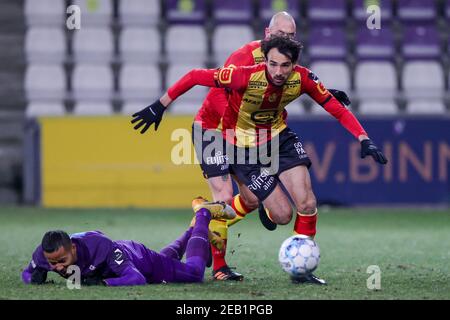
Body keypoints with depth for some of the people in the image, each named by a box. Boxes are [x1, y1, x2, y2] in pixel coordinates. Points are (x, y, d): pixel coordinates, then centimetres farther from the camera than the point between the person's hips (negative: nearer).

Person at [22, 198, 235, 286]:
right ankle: (193, 230, 61)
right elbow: (27, 273, -11)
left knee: (194, 273, 18)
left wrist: (102, 282, -58)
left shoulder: (99, 247, -48)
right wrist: (35, 276, -36)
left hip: (140, 260, -5)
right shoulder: (43, 254, -34)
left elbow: (138, 279, -47)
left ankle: (204, 213, 36)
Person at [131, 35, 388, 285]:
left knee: (307, 204, -12)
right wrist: (160, 107, -21)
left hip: (280, 137, 3)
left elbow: (337, 109, -12)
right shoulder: (246, 76, -33)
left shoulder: (303, 78, -21)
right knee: (282, 216, -5)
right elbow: (194, 76, -24)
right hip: (245, 148, -3)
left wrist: (364, 140, -23)